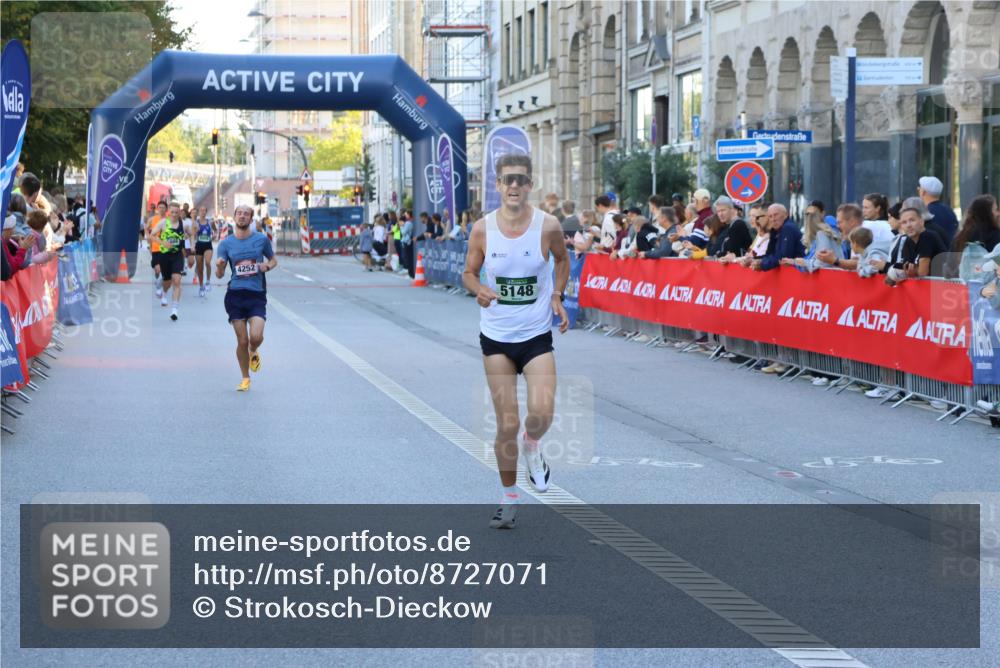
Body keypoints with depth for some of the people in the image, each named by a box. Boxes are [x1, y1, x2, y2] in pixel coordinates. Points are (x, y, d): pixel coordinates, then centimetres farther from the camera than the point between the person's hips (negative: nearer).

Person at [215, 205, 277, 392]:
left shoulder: (261, 239, 3)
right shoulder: (226, 243, 3)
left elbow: (273, 260, 17)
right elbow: (219, 275, 1)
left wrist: (268, 266, -6)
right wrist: (219, 266, -22)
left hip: (257, 294, -1)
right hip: (235, 295, 1)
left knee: (256, 337, -17)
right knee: (242, 341, 1)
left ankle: (254, 353, 20)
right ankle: (245, 378, 20)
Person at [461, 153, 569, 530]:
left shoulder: (548, 226, -7)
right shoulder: (482, 229, -6)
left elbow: (562, 259, 14)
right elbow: (469, 273, 6)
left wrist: (557, 296, 0)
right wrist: (478, 290, -17)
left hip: (537, 336, -1)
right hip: (496, 336, 1)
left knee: (541, 414, -19)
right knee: (507, 425, 2)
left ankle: (532, 445, 19)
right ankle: (509, 498, 20)